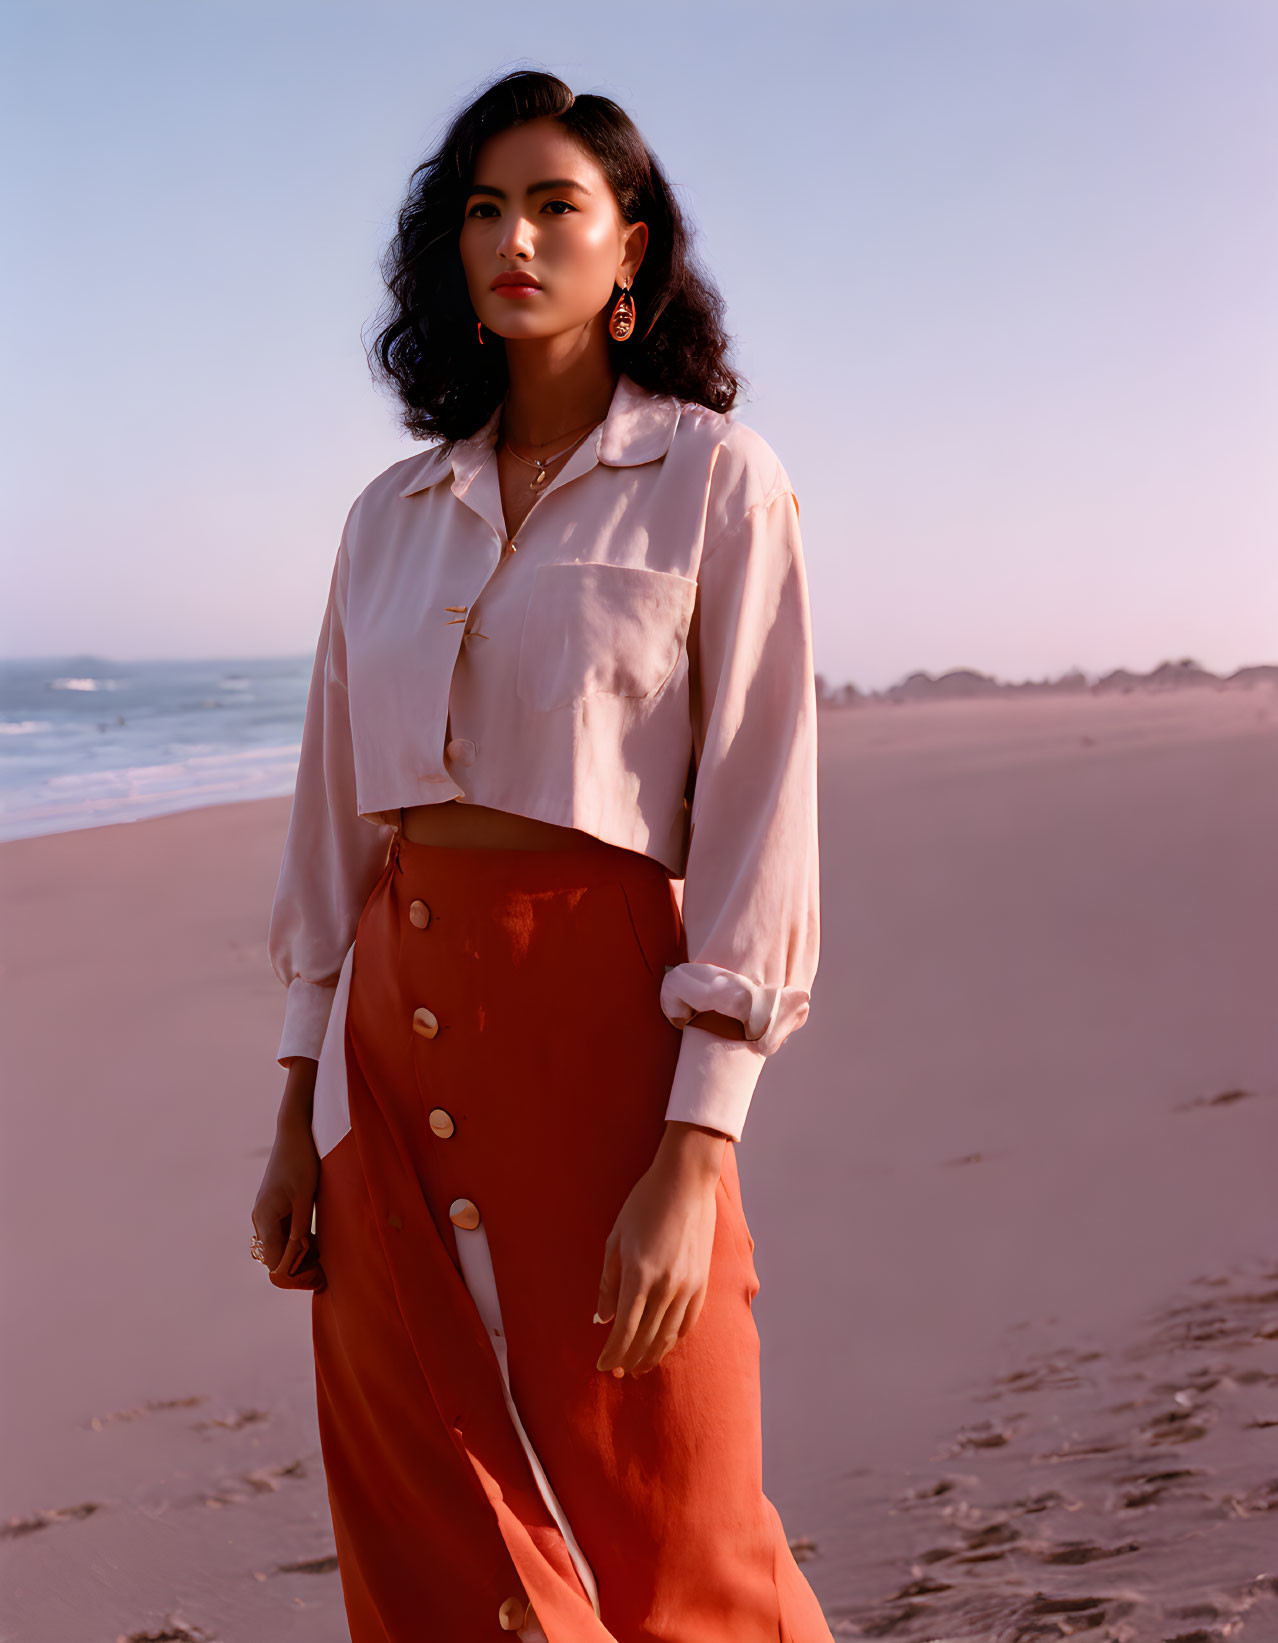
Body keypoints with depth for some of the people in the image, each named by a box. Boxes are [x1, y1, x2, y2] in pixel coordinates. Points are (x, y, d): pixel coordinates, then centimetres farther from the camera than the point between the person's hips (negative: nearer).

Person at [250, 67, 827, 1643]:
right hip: (393, 1033, 5)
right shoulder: (394, 513, 12)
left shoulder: (714, 479, -2)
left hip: (596, 1014, -4)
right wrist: (300, 1114, 9)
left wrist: (692, 1159, -16)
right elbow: (334, 816, 14)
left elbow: (759, 821, -9)